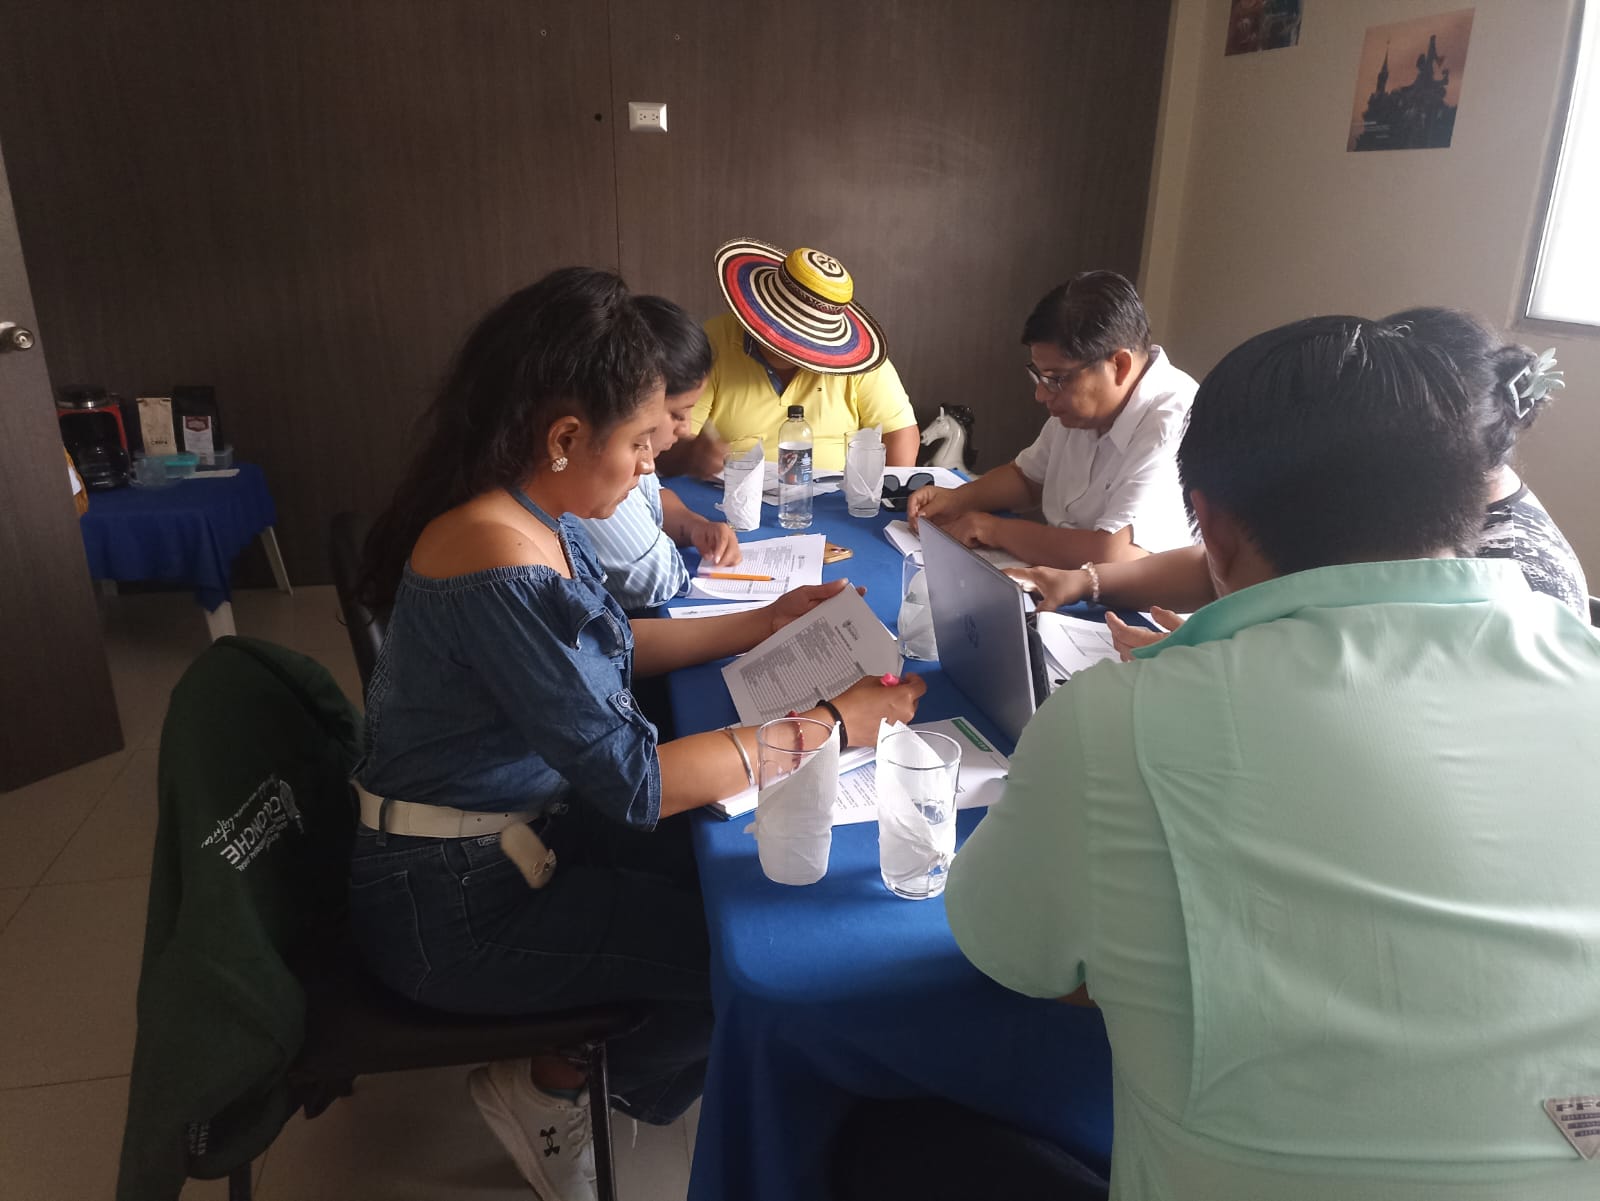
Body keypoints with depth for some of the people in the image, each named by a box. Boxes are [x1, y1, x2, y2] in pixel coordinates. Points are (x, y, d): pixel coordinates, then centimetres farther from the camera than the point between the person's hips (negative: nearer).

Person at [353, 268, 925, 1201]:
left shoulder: (538, 515, -3)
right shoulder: (499, 563, -31)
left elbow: (608, 649, 14)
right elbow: (632, 782, -28)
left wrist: (763, 624, 10)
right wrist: (829, 727, -22)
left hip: (521, 824, 9)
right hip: (454, 905, -9)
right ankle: (557, 1091, 18)